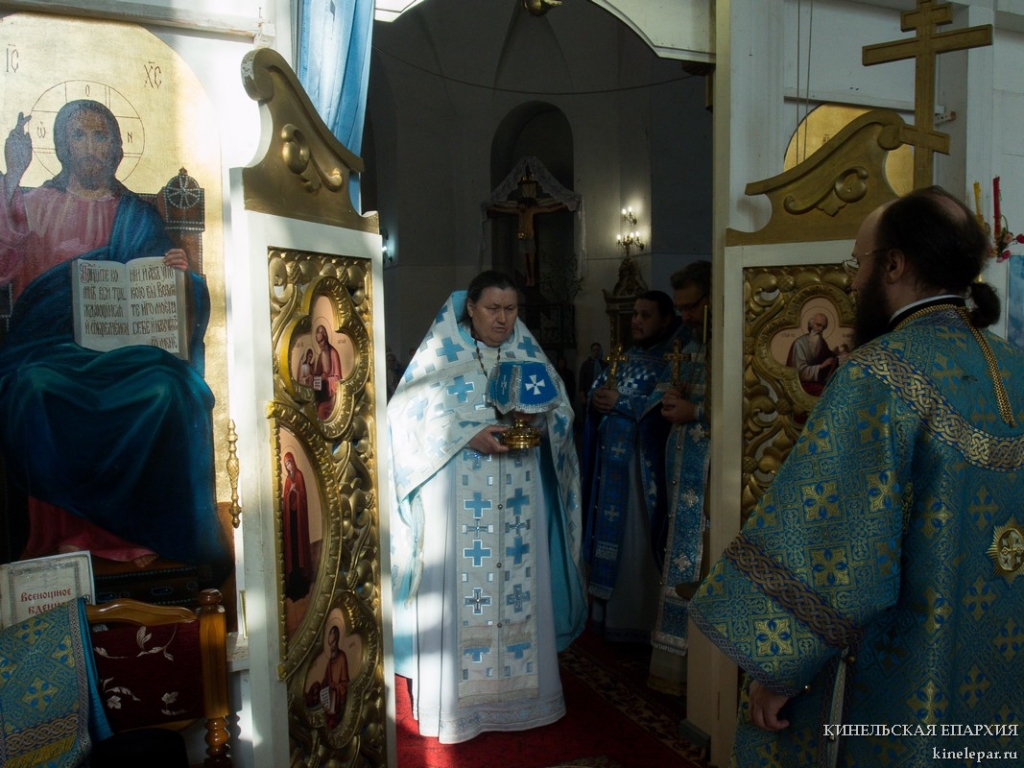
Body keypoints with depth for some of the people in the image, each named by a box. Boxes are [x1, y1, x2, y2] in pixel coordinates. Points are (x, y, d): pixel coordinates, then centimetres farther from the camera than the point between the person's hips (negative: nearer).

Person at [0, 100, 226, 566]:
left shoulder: (137, 215, 19)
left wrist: (179, 270, -11)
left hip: (124, 347, 0)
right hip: (52, 344, 0)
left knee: (166, 388, -33)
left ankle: (142, 528, -21)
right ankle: (66, 532, -21)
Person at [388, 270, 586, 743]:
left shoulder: (528, 354, 10)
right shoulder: (442, 353, 0)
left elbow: (560, 409, 10)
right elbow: (414, 413, -7)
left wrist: (538, 424, -12)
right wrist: (469, 435, -18)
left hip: (519, 499, 4)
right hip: (457, 498, -3)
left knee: (520, 585, 8)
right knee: (459, 588, 0)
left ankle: (519, 690, 24)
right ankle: (455, 700, 14)